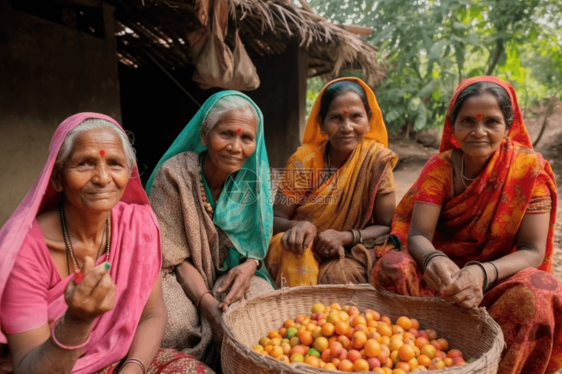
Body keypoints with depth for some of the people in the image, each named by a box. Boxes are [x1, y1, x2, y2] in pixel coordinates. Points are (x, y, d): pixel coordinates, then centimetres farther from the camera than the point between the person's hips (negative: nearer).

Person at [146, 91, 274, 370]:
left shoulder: (254, 178, -7)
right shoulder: (174, 174, -17)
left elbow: (258, 239, 2)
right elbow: (174, 258, -15)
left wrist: (249, 265, -21)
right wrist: (209, 304, -28)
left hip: (233, 272, 3)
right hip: (180, 275, -2)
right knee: (176, 323, -32)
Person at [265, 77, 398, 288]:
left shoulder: (377, 159, -10)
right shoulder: (304, 160, -10)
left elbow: (386, 227, -4)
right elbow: (275, 221, -7)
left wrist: (346, 237, -22)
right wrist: (298, 227, -30)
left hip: (348, 254, 0)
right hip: (303, 251, 1)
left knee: (340, 276, -32)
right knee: (291, 250, -31)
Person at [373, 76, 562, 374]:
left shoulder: (530, 168, -10)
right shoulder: (440, 167, -6)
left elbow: (533, 251, -13)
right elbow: (417, 235, -15)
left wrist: (484, 272, -34)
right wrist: (433, 259, -40)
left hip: (499, 279, -1)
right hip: (445, 274, 1)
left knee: (536, 294, -34)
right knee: (393, 268, -28)